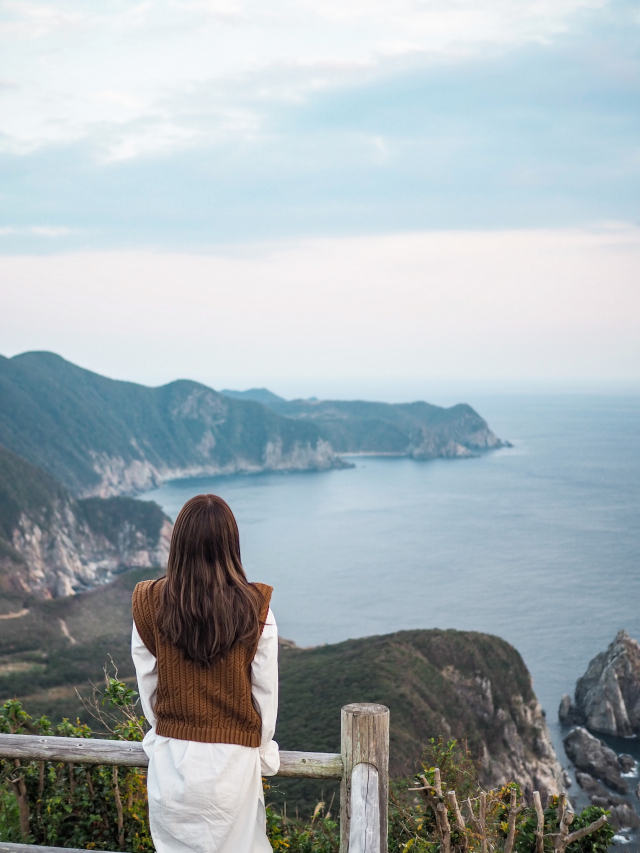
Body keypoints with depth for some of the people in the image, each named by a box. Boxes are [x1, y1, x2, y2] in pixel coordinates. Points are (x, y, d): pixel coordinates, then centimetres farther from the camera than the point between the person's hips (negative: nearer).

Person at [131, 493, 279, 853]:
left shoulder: (150, 604, -9)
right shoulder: (255, 607, -13)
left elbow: (147, 687, 0)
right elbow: (266, 692, -5)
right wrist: (261, 751, 11)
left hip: (172, 760, 2)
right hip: (233, 762, -1)